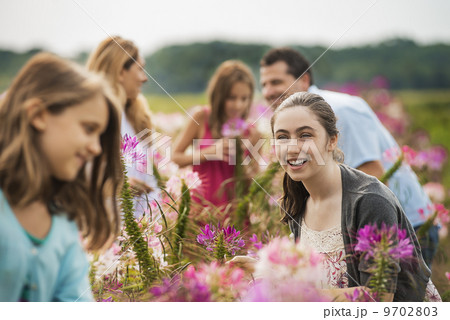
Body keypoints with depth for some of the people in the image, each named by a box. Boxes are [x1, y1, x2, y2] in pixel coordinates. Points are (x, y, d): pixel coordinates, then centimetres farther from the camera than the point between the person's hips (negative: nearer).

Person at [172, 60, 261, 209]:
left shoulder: (252, 134, 4)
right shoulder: (202, 117, 1)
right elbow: (173, 158, 0)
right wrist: (209, 152, -10)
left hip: (233, 206, 2)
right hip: (201, 204, -2)